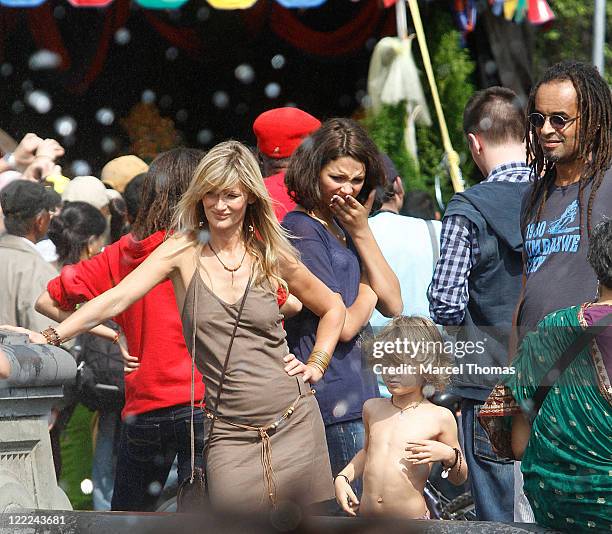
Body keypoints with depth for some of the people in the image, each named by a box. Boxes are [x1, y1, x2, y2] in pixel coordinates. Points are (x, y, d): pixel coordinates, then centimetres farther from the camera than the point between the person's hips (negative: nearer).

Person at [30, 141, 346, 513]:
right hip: (232, 436, -2)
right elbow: (117, 299, -11)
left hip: (295, 423, 2)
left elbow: (333, 308, 21)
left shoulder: (271, 256, 5)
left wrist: (317, 365, 8)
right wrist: (51, 337, -22)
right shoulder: (184, 251, 0)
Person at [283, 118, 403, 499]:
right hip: (334, 395, -9)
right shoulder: (303, 231, -10)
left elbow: (392, 304, 8)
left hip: (358, 391, 9)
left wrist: (362, 234, 2)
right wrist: (368, 292, 7)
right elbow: (343, 325, -14)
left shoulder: (342, 227, 17)